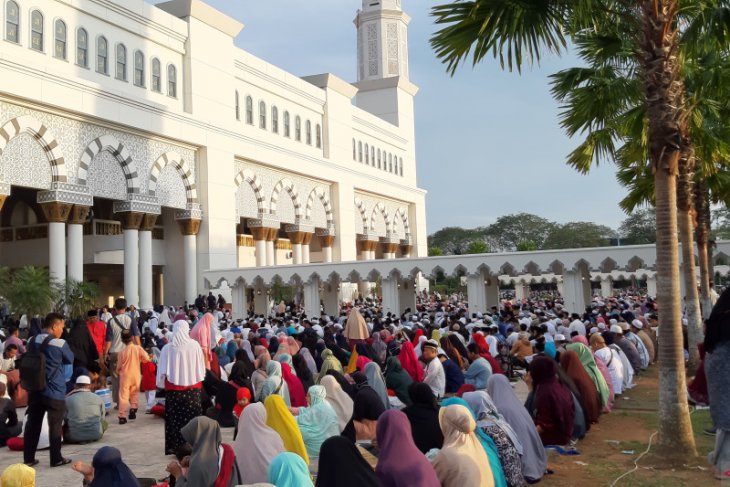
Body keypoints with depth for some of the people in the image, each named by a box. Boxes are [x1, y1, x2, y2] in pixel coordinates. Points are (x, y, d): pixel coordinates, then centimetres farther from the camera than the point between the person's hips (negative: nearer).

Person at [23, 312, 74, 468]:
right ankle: (56, 459, 11)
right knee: (55, 425, 4)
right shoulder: (60, 343, -14)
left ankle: (28, 458, 18)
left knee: (32, 423, 12)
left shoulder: (32, 341, 3)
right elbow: (70, 360, 1)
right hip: (54, 391, -5)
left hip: (34, 389, 6)